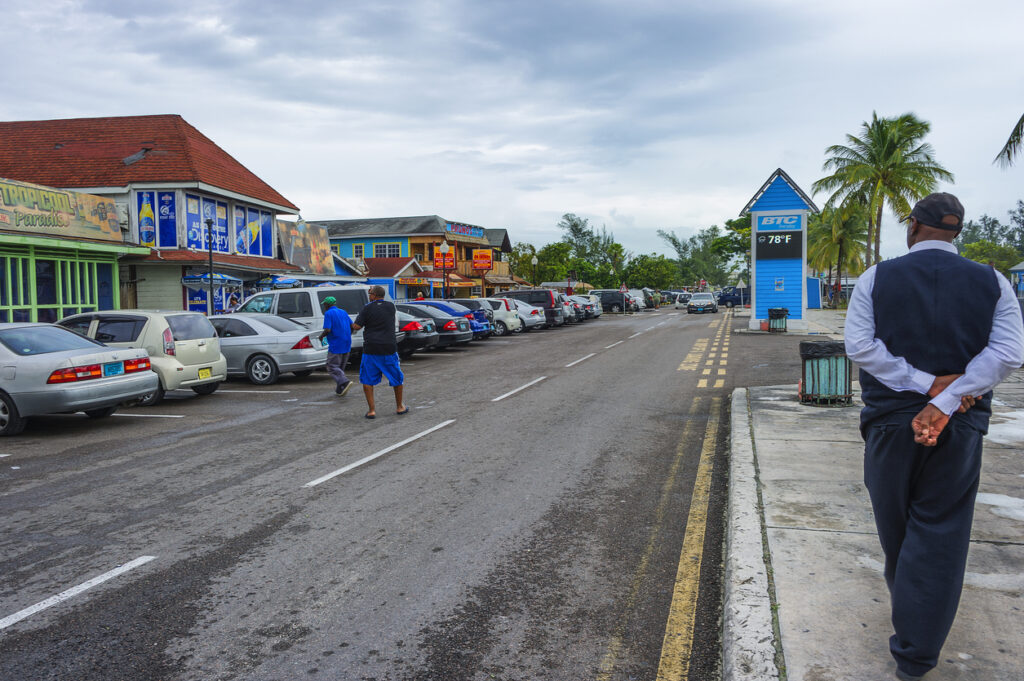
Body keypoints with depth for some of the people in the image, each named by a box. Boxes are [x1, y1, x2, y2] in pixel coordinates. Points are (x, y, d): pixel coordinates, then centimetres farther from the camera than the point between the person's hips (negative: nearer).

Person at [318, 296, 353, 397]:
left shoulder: (328, 314, -8)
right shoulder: (343, 312, 12)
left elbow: (327, 330, -18)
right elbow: (352, 326, 9)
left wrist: (321, 336, 1)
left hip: (335, 346, -7)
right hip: (346, 345, 7)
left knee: (332, 367, -1)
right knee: (340, 367, 17)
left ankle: (345, 382, -21)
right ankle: (340, 389, 18)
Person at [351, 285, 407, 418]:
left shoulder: (367, 308, -6)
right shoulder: (391, 306, 3)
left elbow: (356, 327, -7)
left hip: (371, 349, -2)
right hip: (389, 349, 2)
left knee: (367, 380, 10)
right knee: (397, 378, 17)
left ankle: (372, 410, 4)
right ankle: (399, 407, 26)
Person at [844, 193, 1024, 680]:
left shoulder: (877, 278, -3)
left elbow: (859, 345, -12)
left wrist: (927, 383, -11)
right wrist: (945, 400, -16)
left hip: (890, 418, 0)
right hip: (959, 429, 1)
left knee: (895, 522, 19)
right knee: (940, 535, 7)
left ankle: (905, 599, 44)